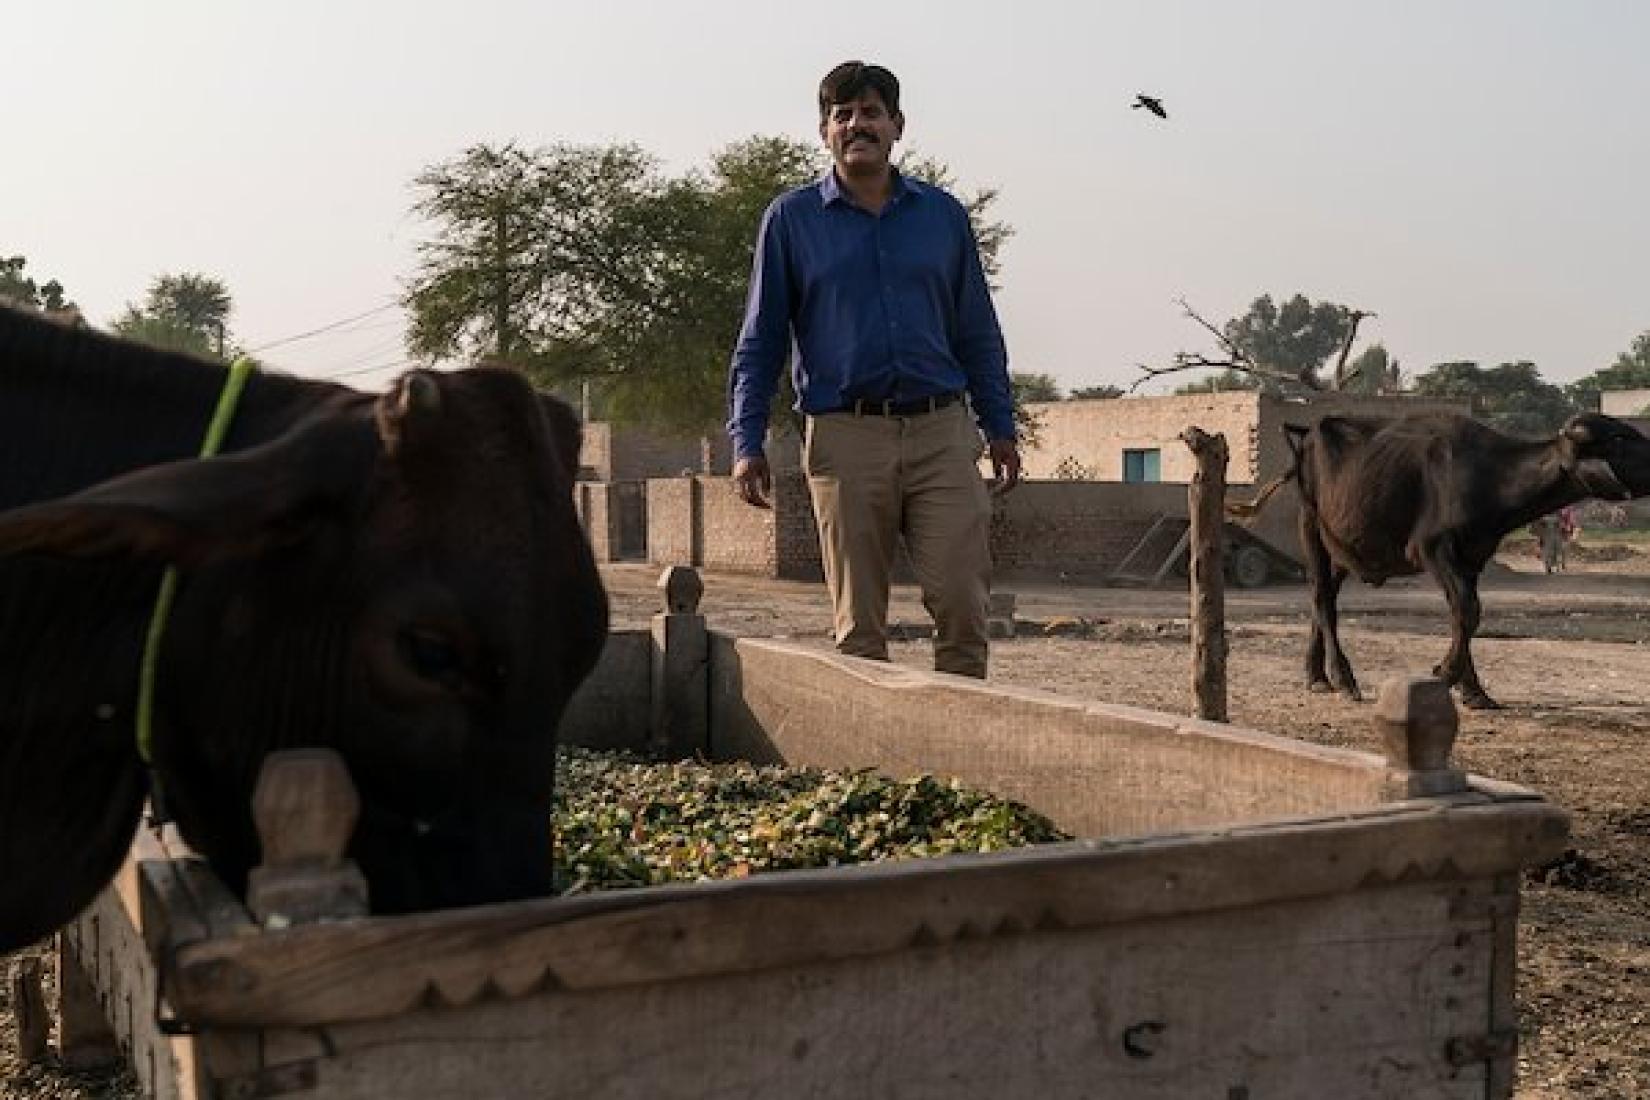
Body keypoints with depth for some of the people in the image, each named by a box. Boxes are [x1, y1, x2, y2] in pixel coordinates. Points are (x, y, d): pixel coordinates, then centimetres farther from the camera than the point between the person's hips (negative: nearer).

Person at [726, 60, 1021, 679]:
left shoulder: (943, 215, 12)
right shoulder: (791, 220, 7)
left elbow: (978, 334, 17)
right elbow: (759, 342, 7)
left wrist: (1000, 428, 12)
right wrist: (747, 442, -2)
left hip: (941, 431, 1)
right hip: (845, 437, -1)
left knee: (963, 601, -6)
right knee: (858, 621, 5)